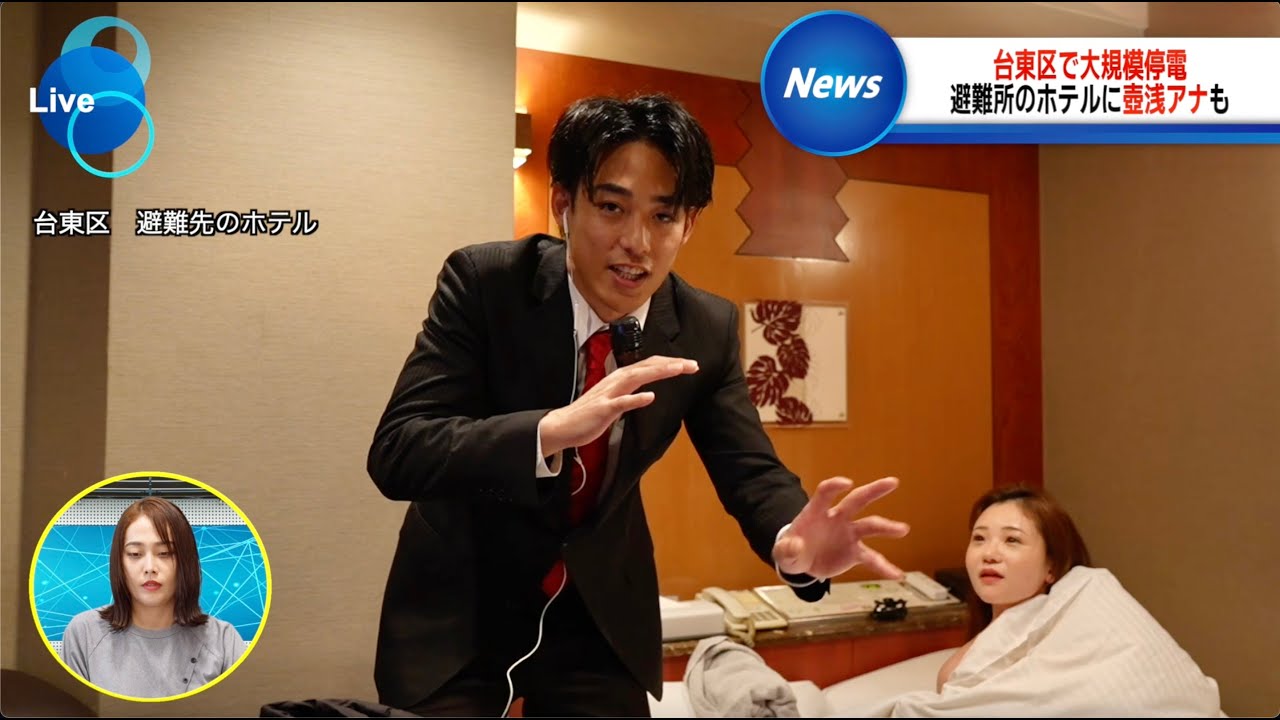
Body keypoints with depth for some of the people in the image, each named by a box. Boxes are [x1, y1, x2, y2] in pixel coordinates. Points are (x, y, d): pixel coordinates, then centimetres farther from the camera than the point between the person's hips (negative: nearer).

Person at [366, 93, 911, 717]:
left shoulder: (707, 329, -11)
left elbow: (751, 473, -10)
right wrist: (553, 430, -45)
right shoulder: (483, 281, -21)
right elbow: (394, 453, -28)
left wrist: (794, 544, -35)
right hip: (460, 603, -2)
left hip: (602, 614, 3)